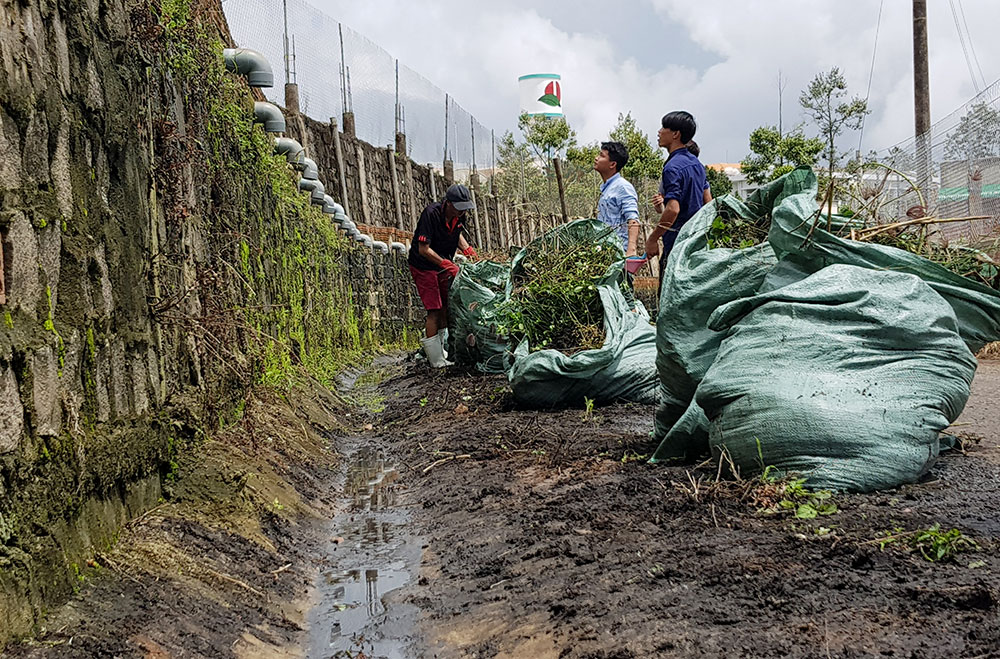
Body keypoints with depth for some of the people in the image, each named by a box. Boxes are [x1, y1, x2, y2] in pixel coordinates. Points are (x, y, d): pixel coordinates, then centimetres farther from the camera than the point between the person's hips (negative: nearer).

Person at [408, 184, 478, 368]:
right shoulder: (431, 214, -29)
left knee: (447, 308, 8)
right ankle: (436, 360, -2)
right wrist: (447, 265, -32)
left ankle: (440, 348, 24)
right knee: (435, 310, -9)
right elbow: (424, 249, -29)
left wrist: (467, 249, -3)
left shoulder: (458, 215, -7)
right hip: (423, 266, -7)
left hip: (443, 264, 7)